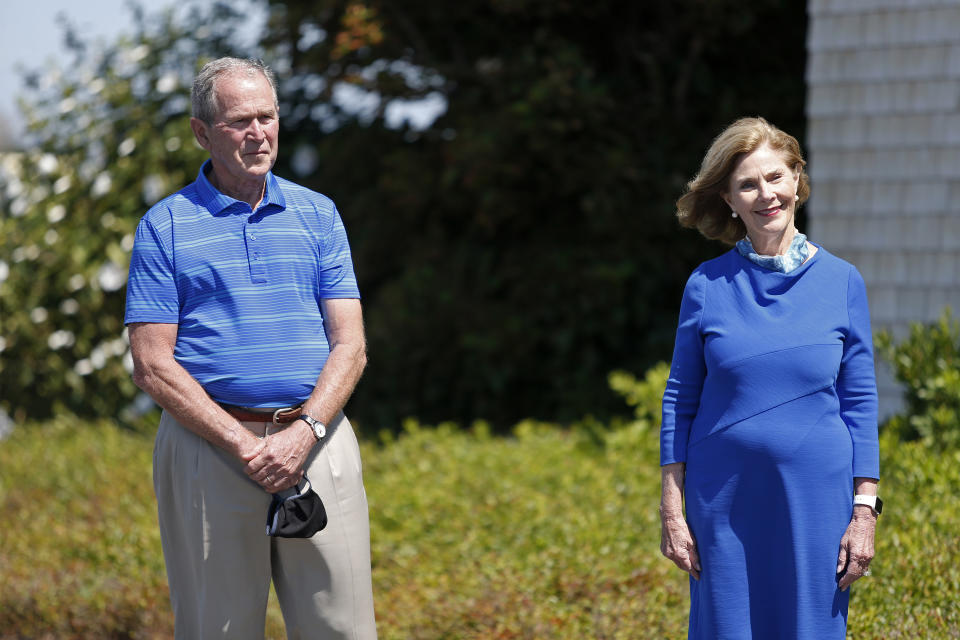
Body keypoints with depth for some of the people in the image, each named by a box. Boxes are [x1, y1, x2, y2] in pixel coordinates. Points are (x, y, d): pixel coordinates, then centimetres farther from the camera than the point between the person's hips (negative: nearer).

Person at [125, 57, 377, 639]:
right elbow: (153, 365, -3)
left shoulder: (318, 214, 12)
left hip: (316, 441, 2)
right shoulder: (166, 226, 4)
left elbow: (351, 345, 5)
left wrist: (303, 434, -12)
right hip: (209, 444, -2)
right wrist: (244, 446, -12)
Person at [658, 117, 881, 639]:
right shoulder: (706, 286, 1)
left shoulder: (841, 282, 2)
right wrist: (672, 512, 1)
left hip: (815, 498, 0)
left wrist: (865, 512, -2)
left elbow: (860, 401, 3)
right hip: (724, 498, 0)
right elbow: (680, 400, 5)